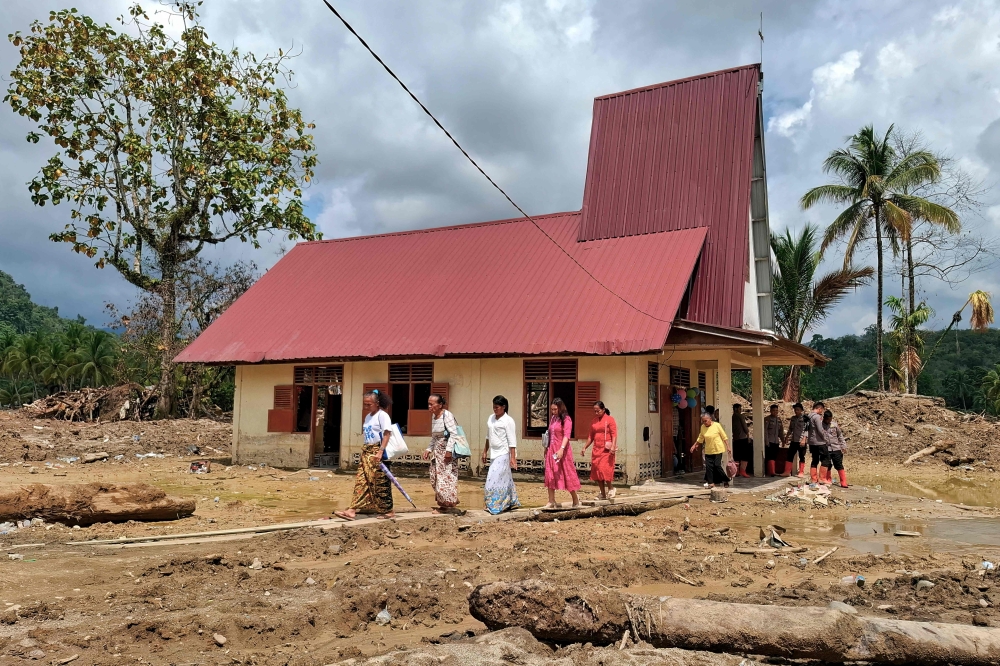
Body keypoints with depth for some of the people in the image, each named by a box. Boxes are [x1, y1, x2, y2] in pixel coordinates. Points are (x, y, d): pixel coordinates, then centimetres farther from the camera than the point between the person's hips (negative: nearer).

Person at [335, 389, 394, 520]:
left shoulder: (382, 415, -10)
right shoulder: (368, 416, 16)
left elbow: (386, 434, -17)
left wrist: (380, 451, -23)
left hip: (378, 452, -8)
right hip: (367, 452, 8)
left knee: (381, 483, -1)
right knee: (361, 481, 2)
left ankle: (388, 511, 10)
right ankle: (352, 510, -1)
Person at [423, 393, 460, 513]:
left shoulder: (447, 415, -13)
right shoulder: (433, 416, 12)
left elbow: (454, 433, -19)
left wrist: (449, 450, -23)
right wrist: (429, 449, 13)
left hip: (447, 451, -9)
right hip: (437, 451, 9)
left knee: (446, 477, -6)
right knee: (436, 478, 10)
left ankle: (447, 505, 4)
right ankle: (443, 504, 20)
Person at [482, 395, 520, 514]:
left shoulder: (508, 421, -10)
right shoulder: (491, 418, 11)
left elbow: (512, 441, -12)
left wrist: (513, 457, -16)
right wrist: (485, 451, 19)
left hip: (503, 454, -7)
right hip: (494, 454, 7)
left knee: (495, 479, -10)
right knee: (505, 479, 13)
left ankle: (494, 506, -3)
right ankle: (513, 502, 22)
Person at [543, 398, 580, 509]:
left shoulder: (566, 420, -9)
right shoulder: (553, 419, 12)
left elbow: (566, 435, -20)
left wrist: (561, 449, -31)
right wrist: (547, 447, 14)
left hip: (562, 450, -7)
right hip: (551, 450, 7)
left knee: (567, 475, 1)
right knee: (550, 476, 3)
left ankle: (576, 501, 15)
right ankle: (551, 502, 7)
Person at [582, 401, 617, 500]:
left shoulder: (610, 420, -3)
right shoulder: (593, 422, 14)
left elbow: (614, 434, -9)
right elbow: (591, 436, 19)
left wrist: (613, 446, -20)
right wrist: (584, 447, 15)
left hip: (607, 450, -6)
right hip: (596, 449, 6)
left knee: (604, 469, -15)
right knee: (596, 471, 3)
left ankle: (610, 488, 9)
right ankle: (603, 494, 11)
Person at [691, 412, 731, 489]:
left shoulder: (717, 425, -9)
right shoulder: (703, 427, 4)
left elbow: (724, 437, -4)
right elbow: (700, 438, 19)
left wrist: (728, 447, -7)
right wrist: (694, 445, 19)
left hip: (718, 449, -4)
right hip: (708, 450, 4)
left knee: (717, 465, -7)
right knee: (709, 466, -2)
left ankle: (725, 480, 13)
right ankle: (711, 483, 4)